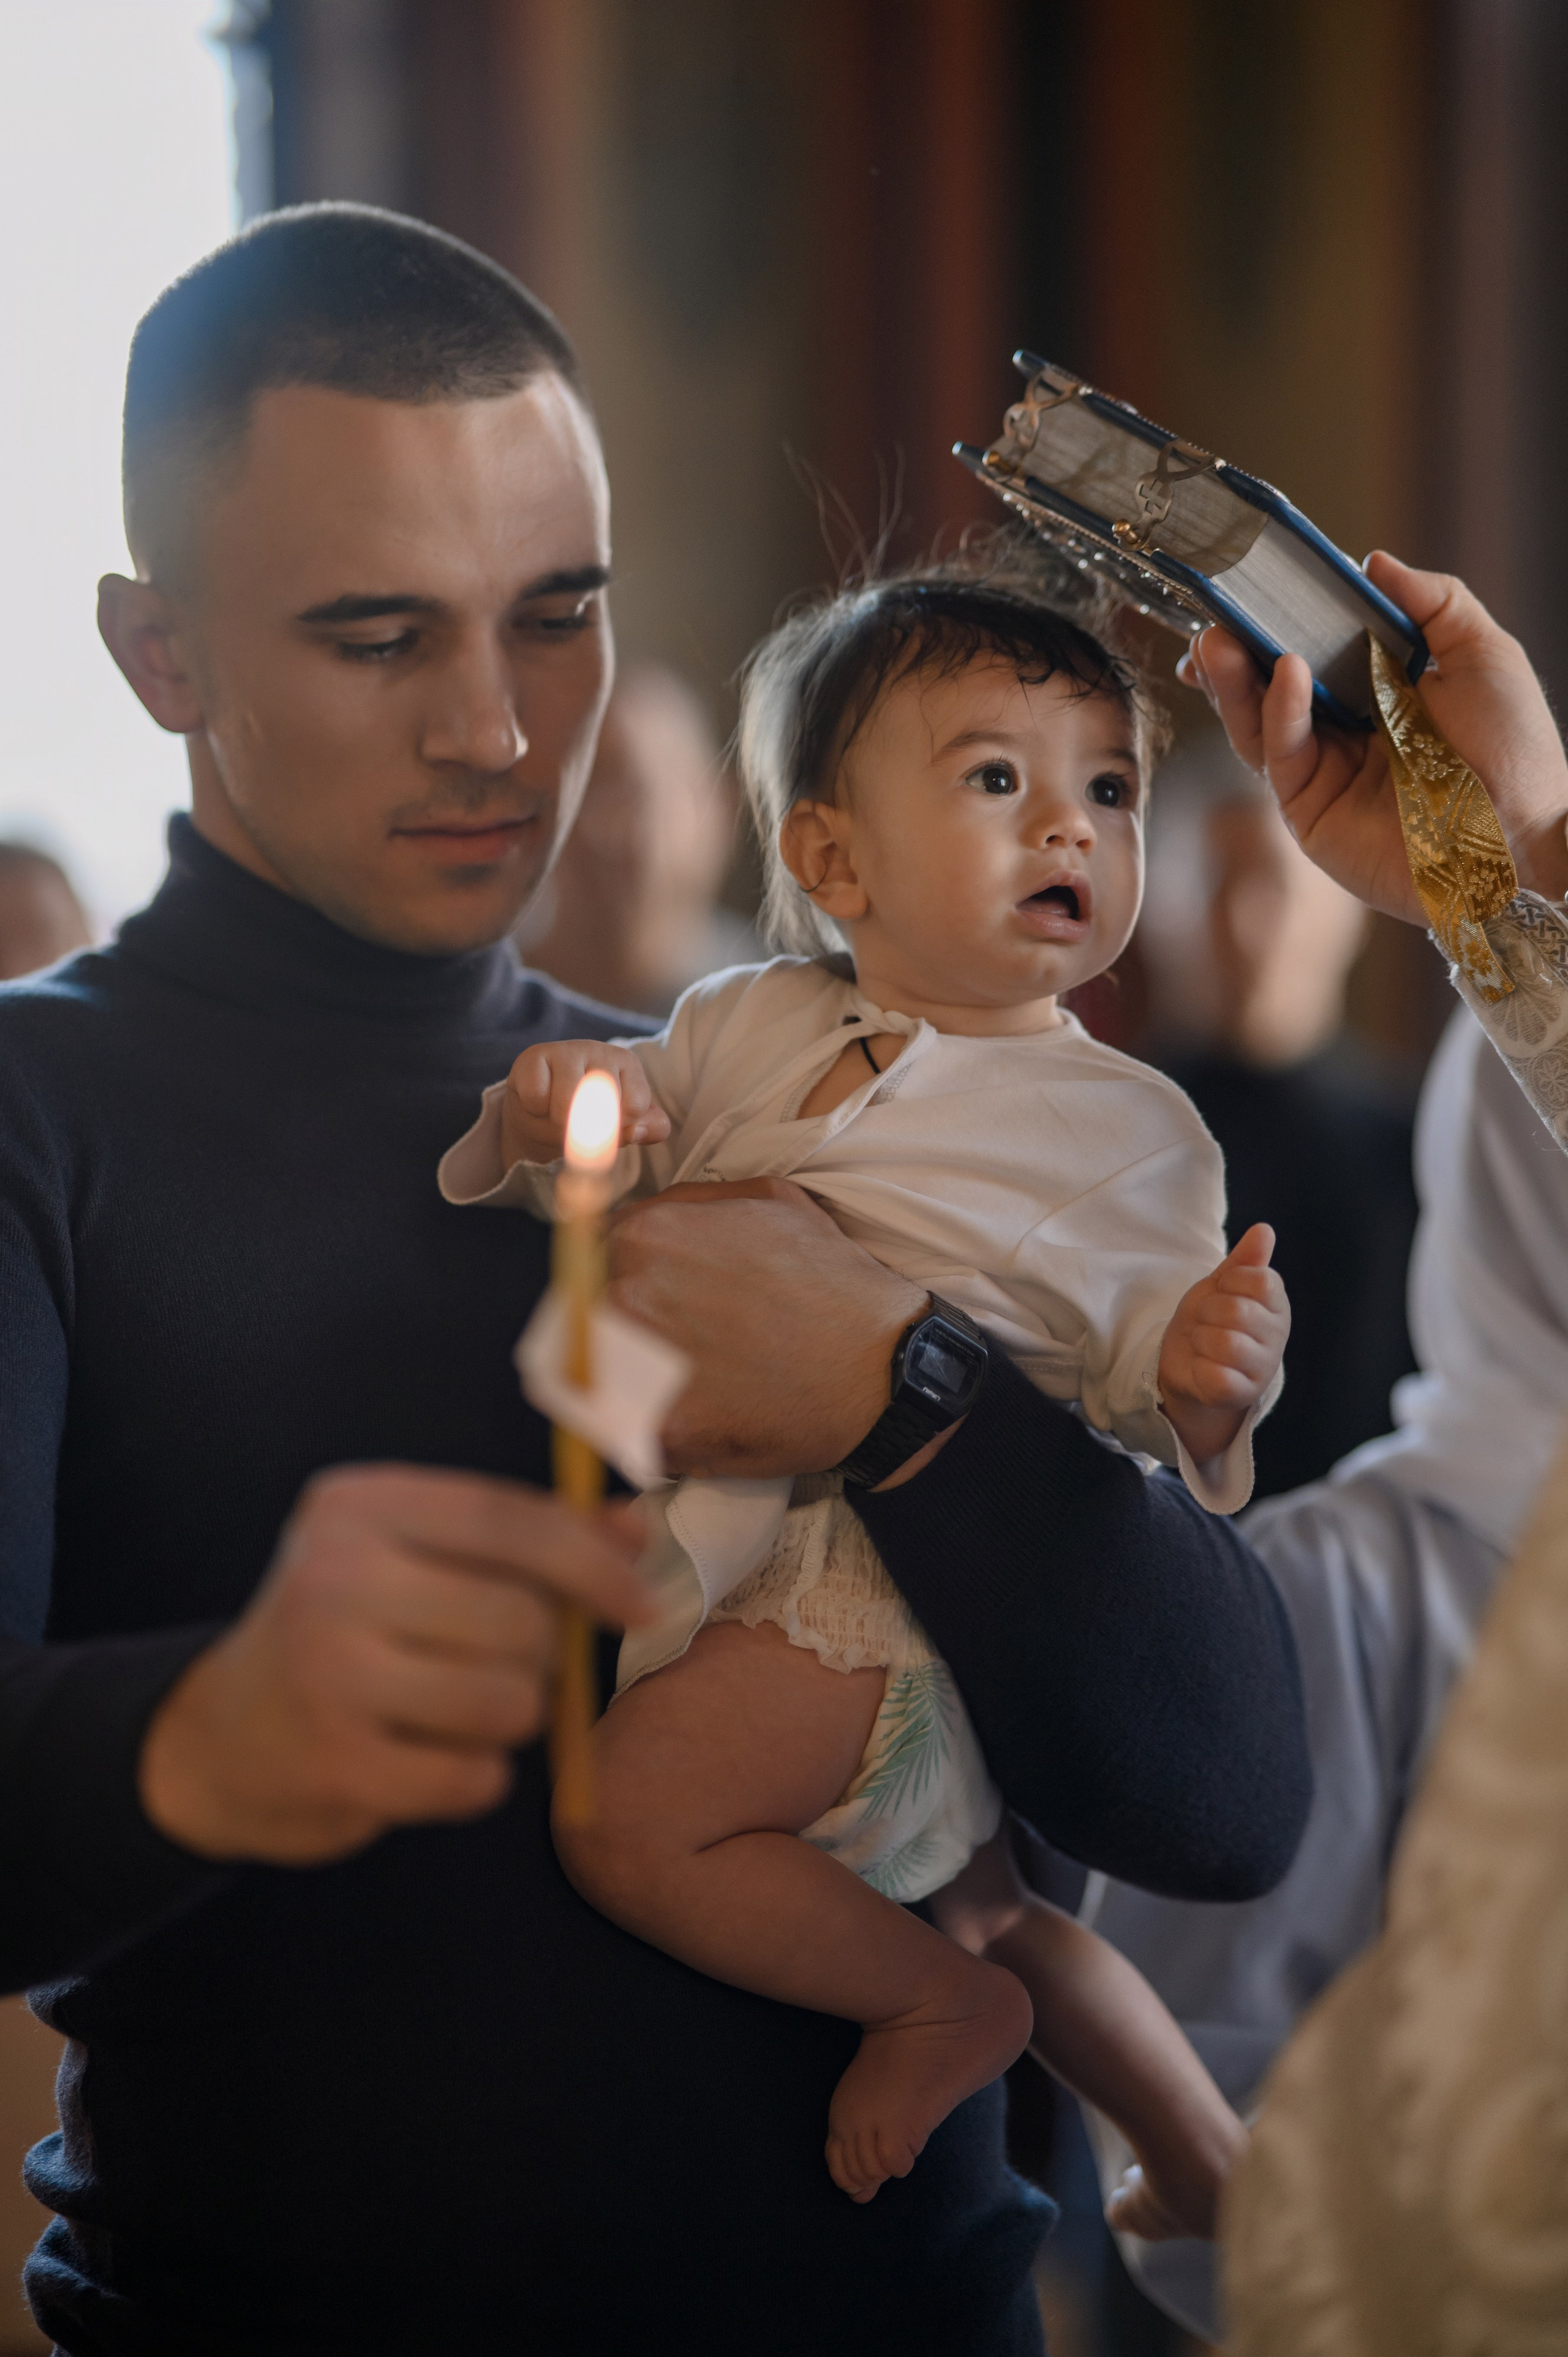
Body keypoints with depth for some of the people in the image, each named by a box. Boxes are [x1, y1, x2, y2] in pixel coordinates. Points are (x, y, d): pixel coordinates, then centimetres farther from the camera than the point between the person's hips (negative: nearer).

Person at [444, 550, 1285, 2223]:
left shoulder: (1131, 1129, -3)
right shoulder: (743, 1028, 6)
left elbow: (1135, 1378, -6)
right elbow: (588, 1188, 9)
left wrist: (1197, 1381, -29)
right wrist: (551, 1116, -15)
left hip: (897, 1582, -6)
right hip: (727, 1541, 6)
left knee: (631, 1817, -21)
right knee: (972, 1900, 22)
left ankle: (942, 2007, -1)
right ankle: (1199, 2157, 41)